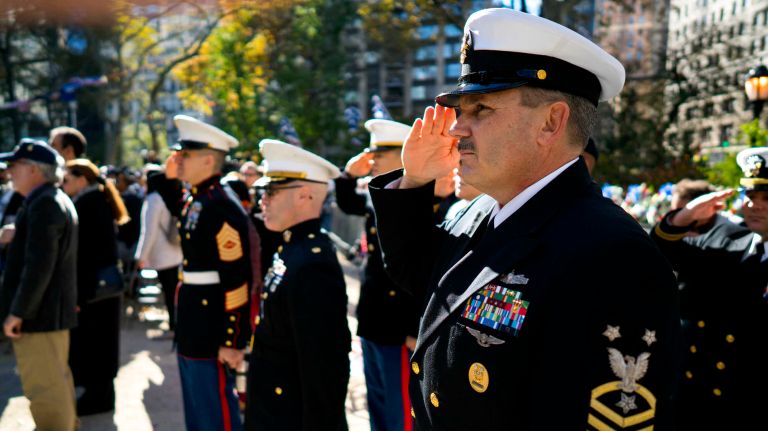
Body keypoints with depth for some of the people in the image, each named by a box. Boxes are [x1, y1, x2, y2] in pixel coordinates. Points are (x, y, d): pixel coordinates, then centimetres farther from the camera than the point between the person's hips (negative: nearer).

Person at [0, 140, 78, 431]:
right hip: (55, 310, 11)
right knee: (58, 382, 21)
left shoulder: (44, 204, -18)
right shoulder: (57, 200, 14)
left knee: (44, 391, -2)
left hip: (39, 315, -11)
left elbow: (38, 265, -24)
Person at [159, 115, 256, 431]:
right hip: (192, 333, 9)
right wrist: (169, 178, 14)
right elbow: (179, 213, 32)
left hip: (212, 335, -9)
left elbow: (238, 280, -23)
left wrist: (232, 342, -21)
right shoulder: (194, 198, 6)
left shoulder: (222, 207, -21)